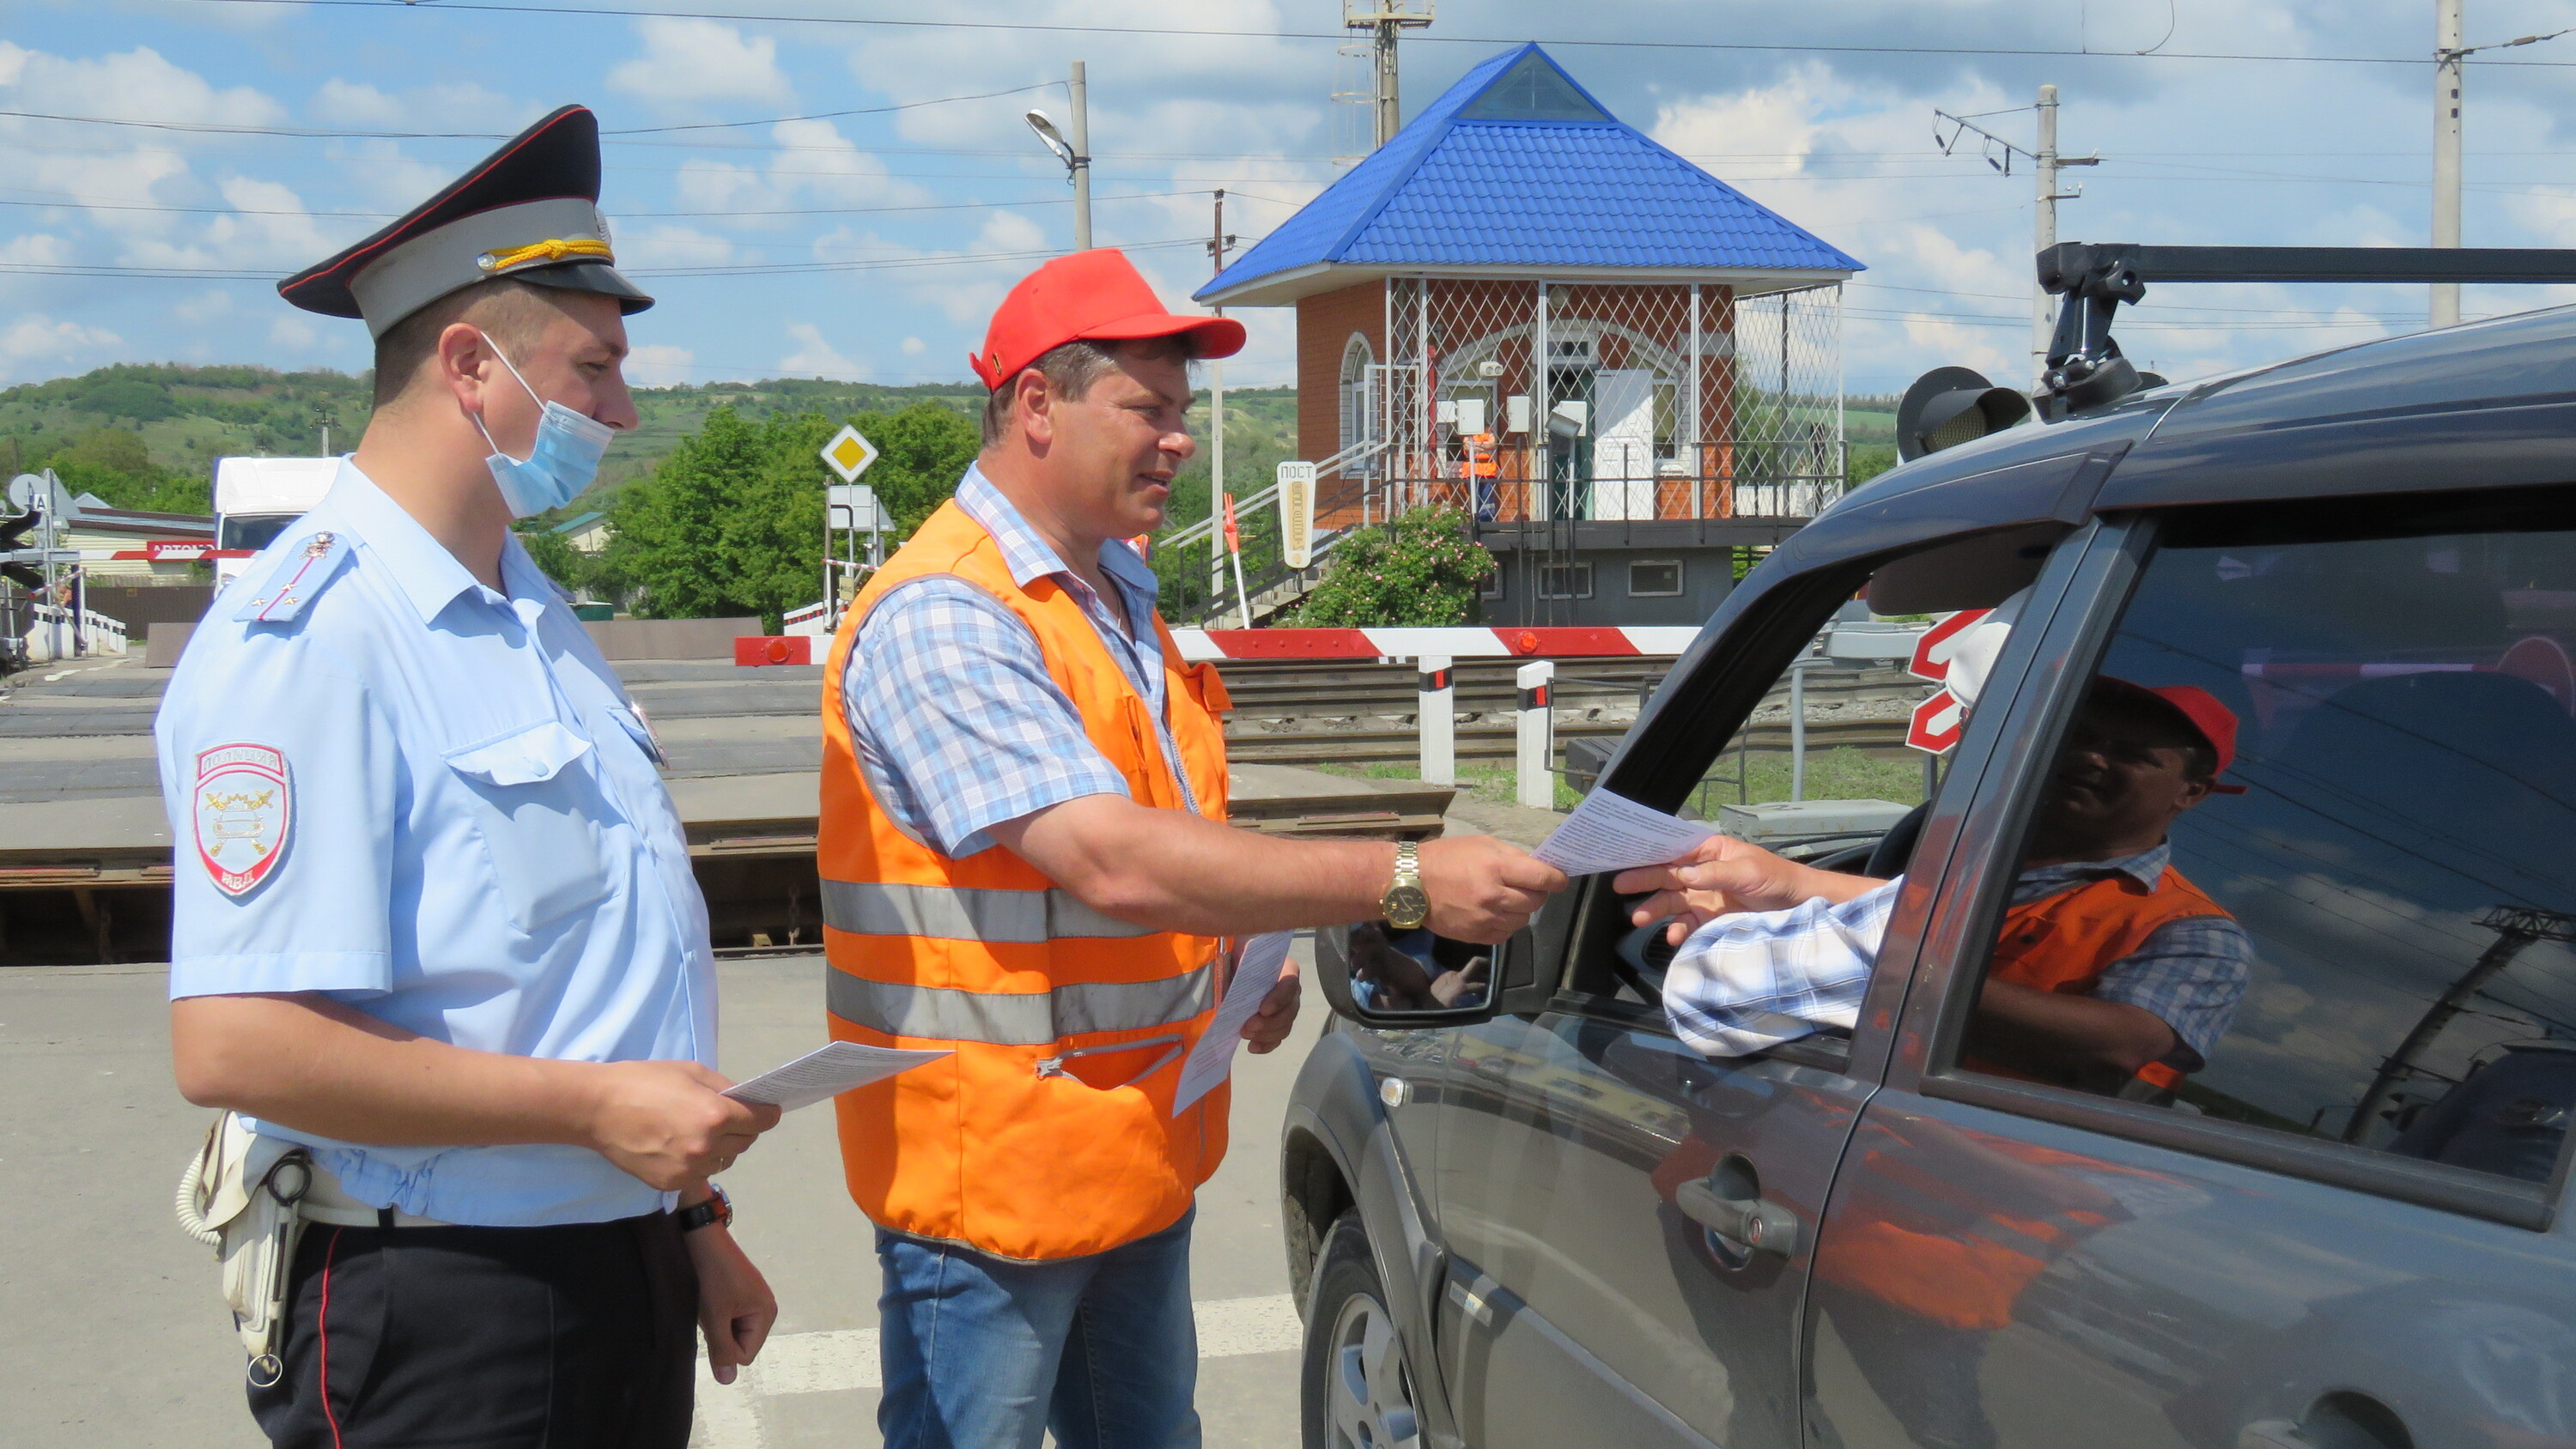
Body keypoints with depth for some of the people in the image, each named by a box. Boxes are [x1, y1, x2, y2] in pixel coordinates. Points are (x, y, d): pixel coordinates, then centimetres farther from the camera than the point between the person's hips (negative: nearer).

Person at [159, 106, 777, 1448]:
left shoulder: (532, 618, 12)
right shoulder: (310, 641, -18)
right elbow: (231, 1043, -26)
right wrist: (592, 1109, -21)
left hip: (621, 1275, 9)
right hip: (438, 1320, -9)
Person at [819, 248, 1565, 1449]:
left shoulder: (1121, 597, 12)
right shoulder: (940, 617, -19)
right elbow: (1113, 865, -30)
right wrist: (1405, 882, -31)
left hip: (1140, 1158, 9)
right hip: (992, 1167, -8)